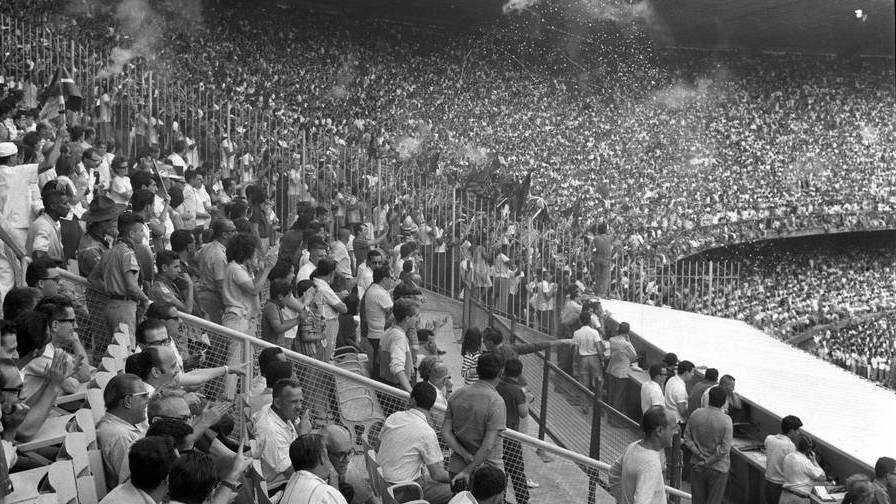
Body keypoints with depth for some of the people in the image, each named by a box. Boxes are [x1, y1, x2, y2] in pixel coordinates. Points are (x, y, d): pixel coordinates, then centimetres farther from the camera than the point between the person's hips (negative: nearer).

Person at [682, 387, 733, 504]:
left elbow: (687, 439, -4)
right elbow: (724, 449, -19)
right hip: (718, 468, -3)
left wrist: (700, 456, -6)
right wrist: (708, 462, -12)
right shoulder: (726, 420, -17)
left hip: (697, 465, 3)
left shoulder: (695, 414, -7)